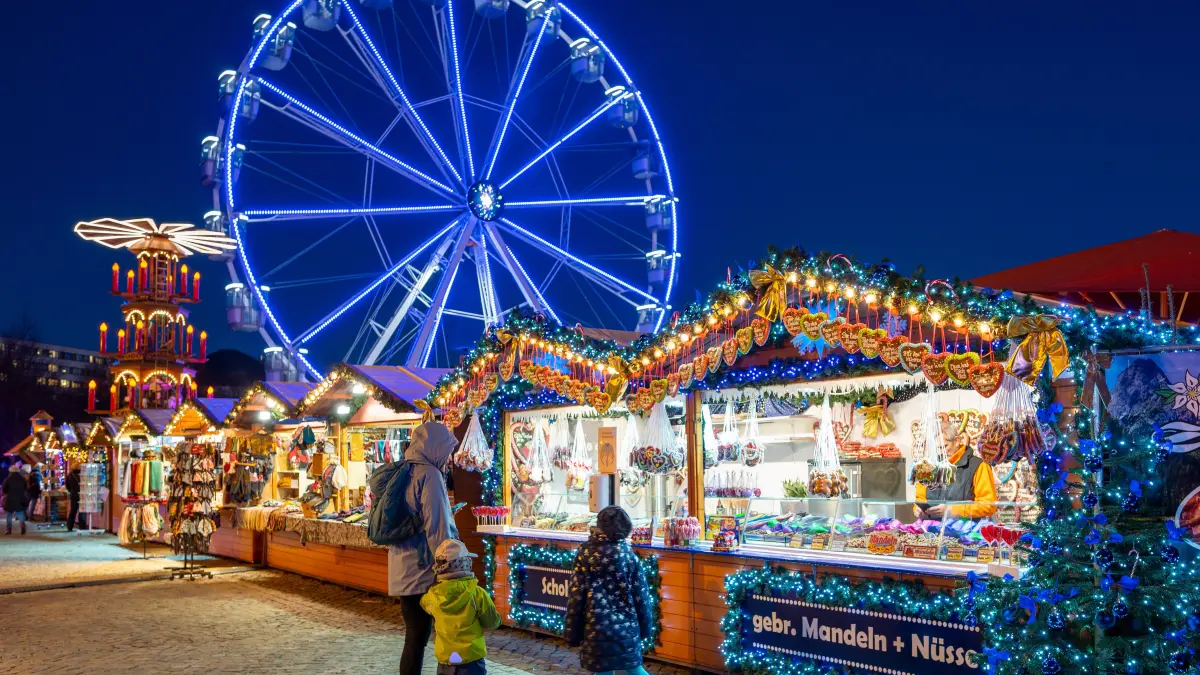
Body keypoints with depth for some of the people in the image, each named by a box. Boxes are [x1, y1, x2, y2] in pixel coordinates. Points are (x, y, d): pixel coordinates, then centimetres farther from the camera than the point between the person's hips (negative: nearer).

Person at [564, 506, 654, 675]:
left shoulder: (586, 552, -4)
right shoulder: (627, 553, -3)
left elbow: (576, 594, -4)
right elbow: (640, 594, 0)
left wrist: (572, 632, 3)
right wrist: (645, 626, 12)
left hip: (596, 625, -1)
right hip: (625, 624, 1)